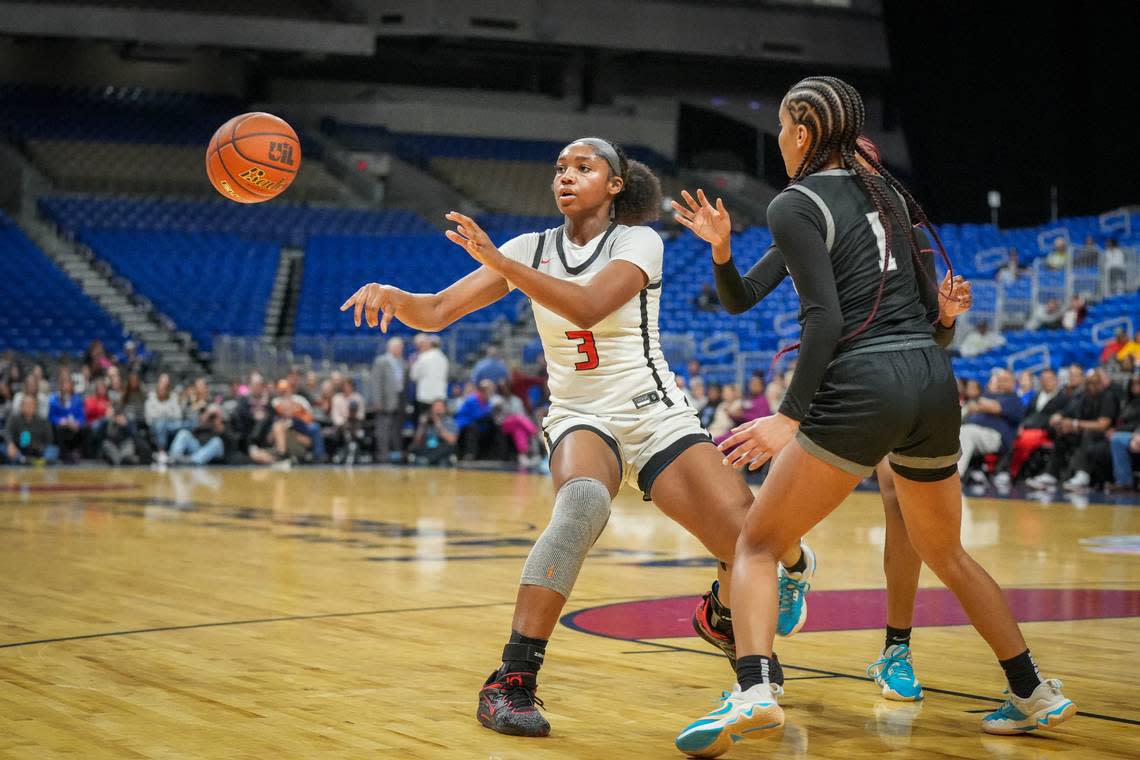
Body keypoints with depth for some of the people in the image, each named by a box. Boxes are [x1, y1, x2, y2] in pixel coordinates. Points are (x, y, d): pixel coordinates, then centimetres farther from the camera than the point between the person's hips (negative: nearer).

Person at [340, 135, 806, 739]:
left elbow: (588, 306, -26)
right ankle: (512, 681, -36)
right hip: (581, 418, 0)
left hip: (656, 417, 0)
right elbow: (437, 312, -3)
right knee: (584, 501, -38)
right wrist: (393, 295, -25)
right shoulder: (532, 249, 5)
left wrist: (500, 263, -33)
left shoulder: (638, 241, -6)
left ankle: (720, 611, 28)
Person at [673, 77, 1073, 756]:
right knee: (944, 552, 25)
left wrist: (791, 415, -17)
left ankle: (755, 690, -22)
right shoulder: (886, 192, 17)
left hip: (862, 389, -7)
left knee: (758, 544, 0)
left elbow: (826, 318, -14)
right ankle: (1036, 694, 30)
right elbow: (929, 301, 18)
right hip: (935, 379, 7)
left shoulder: (795, 206, -3)